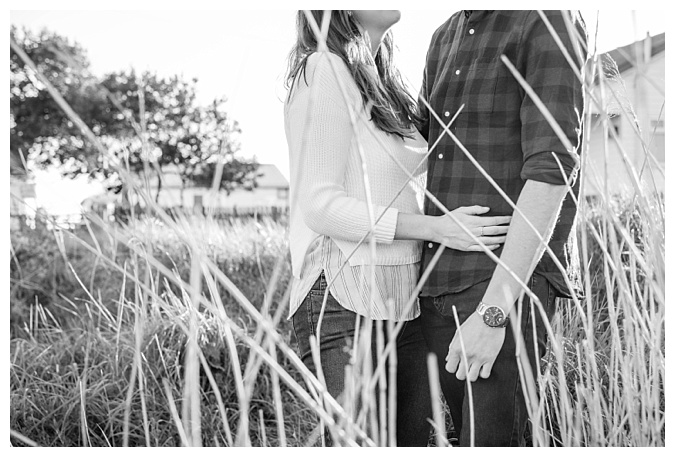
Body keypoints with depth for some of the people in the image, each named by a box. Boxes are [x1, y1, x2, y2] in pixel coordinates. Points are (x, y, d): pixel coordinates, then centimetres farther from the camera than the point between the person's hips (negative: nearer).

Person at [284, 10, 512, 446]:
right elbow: (319, 205, -14)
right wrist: (436, 228, -18)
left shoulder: (382, 81, 17)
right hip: (347, 301, -8)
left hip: (405, 301, 8)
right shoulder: (325, 70, -9)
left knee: (413, 437, 8)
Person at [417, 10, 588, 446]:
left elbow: (551, 172, -18)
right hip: (442, 282, 8)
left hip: (512, 278, -7)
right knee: (469, 431, 13)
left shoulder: (551, 21, -9)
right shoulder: (447, 37, 16)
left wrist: (492, 312, -24)